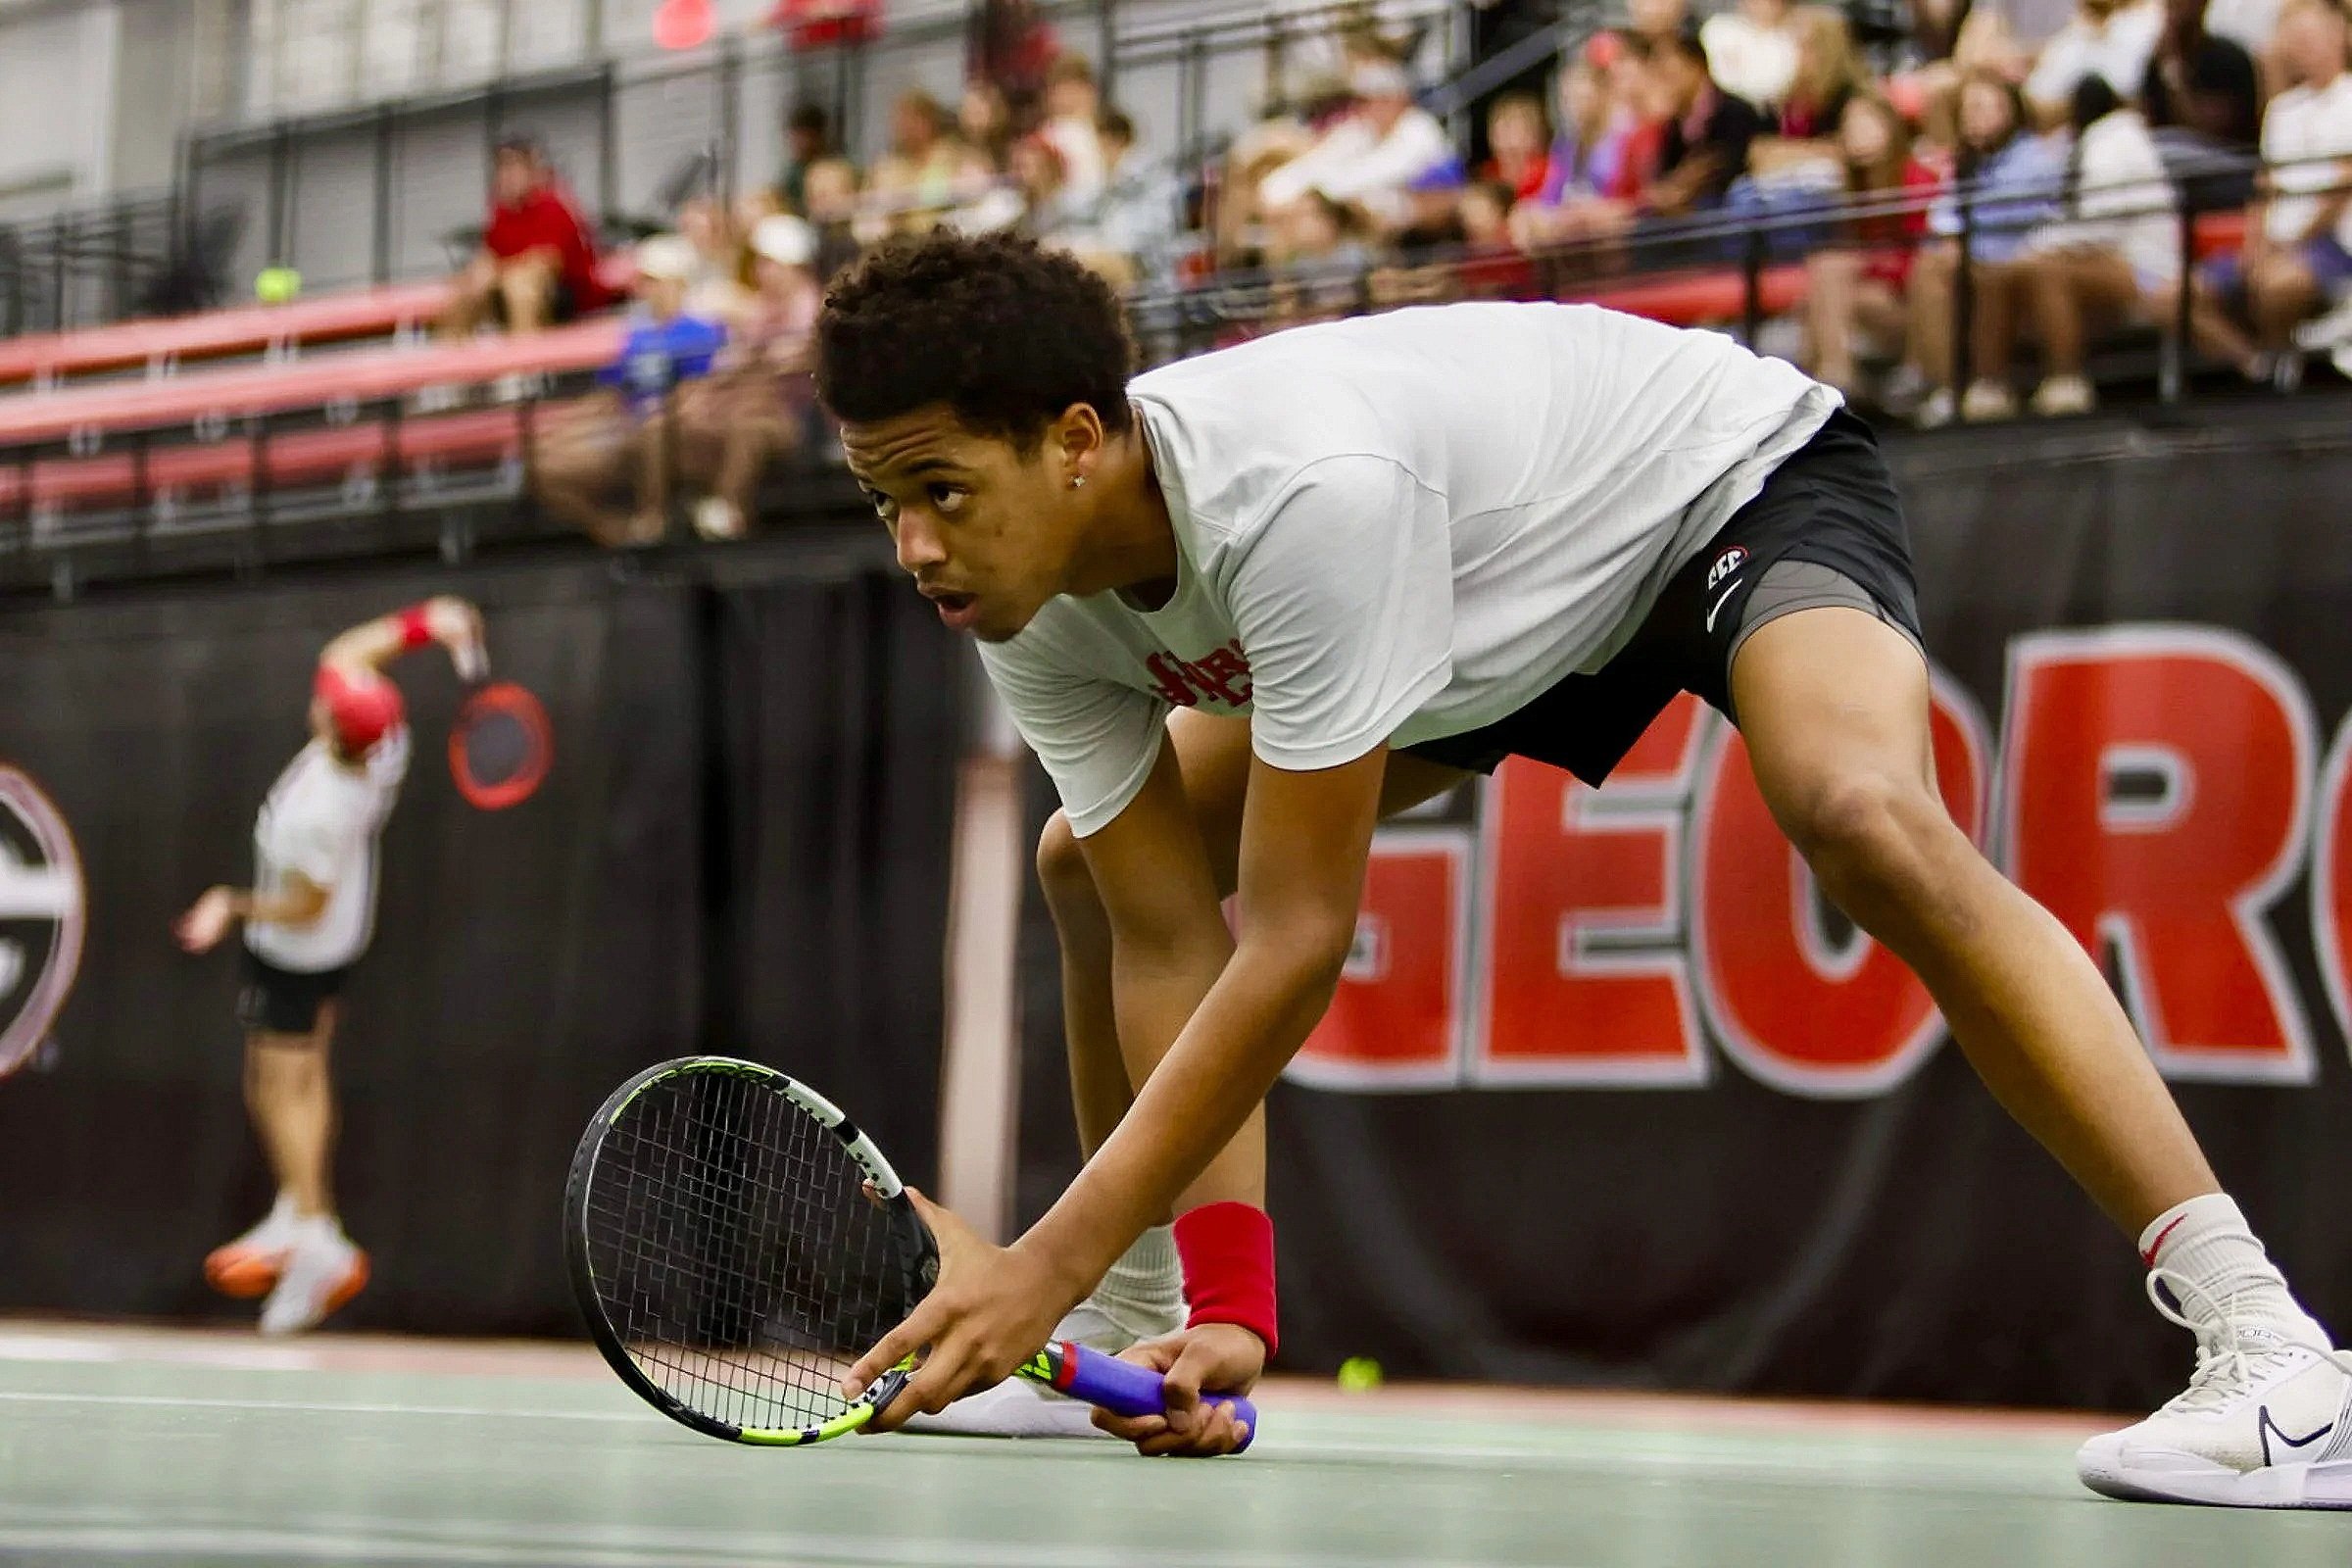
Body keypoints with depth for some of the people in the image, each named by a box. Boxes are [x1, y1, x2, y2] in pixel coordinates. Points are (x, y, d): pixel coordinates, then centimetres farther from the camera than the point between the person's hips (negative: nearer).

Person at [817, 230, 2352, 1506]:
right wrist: (1227, 1305, -26)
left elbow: (1295, 945, -38)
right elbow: (1172, 949, -15)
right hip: (1522, 587, 8)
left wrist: (1047, 1267, -37)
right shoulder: (1031, 607, -17)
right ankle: (1135, 1337, 22)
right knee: (1098, 865, 4)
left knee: (1861, 814, -38)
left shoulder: (1302, 490, -42)